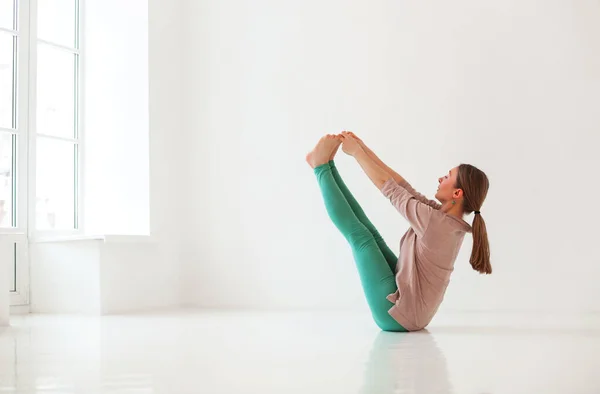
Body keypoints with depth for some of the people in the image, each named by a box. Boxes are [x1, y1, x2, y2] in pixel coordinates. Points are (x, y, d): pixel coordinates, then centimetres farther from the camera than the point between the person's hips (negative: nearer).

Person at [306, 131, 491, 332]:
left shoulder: (436, 221, -25)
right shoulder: (448, 219, 1)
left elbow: (389, 187, -16)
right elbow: (402, 187, 6)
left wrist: (356, 152, -3)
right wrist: (364, 150, 7)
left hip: (396, 314, -8)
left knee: (359, 235, 1)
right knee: (370, 233, 10)